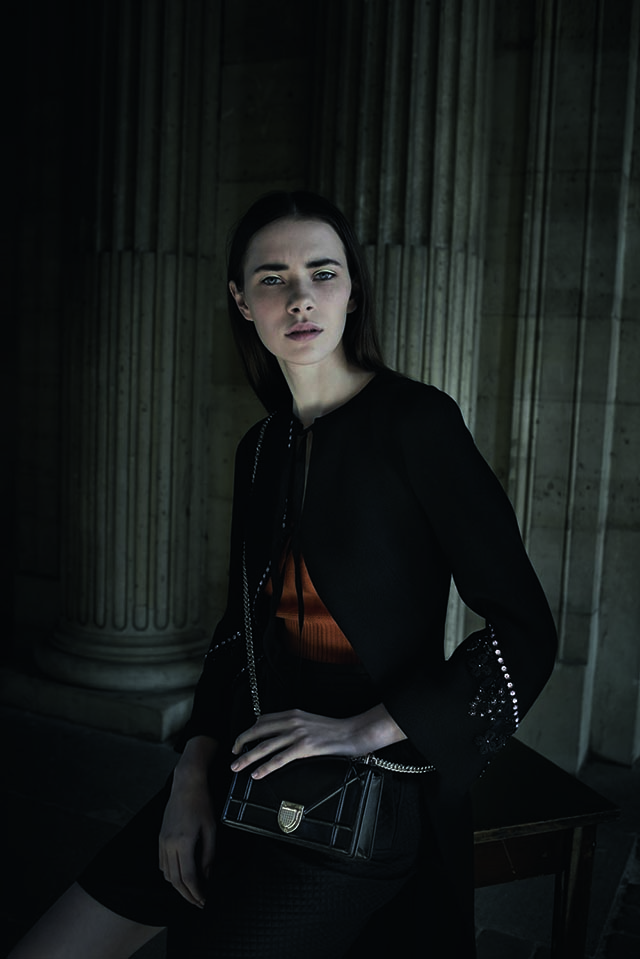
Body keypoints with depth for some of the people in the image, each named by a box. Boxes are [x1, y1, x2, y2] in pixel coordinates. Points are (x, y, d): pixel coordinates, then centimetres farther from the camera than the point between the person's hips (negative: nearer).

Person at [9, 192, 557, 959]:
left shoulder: (417, 420, -13)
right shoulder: (260, 449, 7)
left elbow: (525, 632, -14)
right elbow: (239, 627, 12)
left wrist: (366, 728, -17)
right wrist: (194, 771, 0)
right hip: (256, 763, 6)